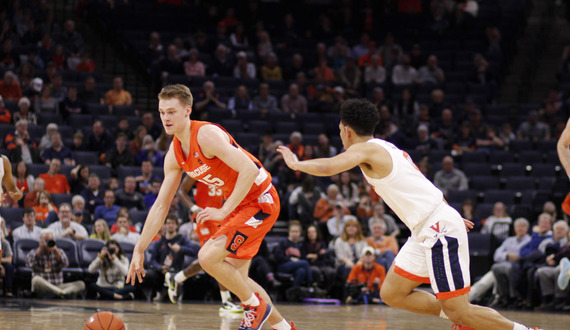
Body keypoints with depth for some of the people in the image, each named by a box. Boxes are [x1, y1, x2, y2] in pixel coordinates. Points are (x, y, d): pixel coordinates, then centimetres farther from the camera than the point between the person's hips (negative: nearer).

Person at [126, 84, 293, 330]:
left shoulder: (207, 135, -23)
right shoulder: (174, 154, 3)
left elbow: (249, 170, -31)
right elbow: (161, 205, 9)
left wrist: (224, 211, -30)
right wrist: (139, 250, 6)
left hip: (260, 202, -9)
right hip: (237, 204, 9)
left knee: (208, 256, -21)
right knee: (235, 277, 14)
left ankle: (257, 305, -1)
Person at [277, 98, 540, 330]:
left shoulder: (366, 149, -9)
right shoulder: (386, 149, 19)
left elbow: (327, 167, -24)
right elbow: (421, 185, 26)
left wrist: (296, 164, -5)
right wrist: (449, 215, 33)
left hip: (439, 230, -10)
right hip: (427, 232, 10)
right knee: (392, 294, 13)